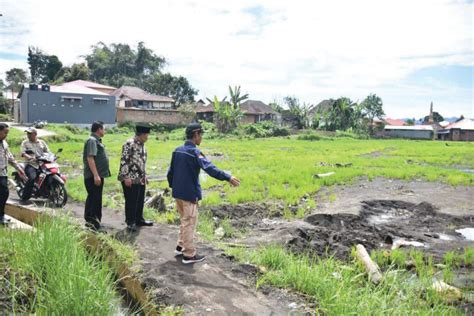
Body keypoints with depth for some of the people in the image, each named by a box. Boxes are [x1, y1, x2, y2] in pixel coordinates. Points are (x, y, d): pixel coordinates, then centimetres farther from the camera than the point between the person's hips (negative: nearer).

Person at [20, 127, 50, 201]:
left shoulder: (42, 142, 18)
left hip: (42, 164, 4)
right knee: (32, 178, -32)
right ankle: (25, 197, -21)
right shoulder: (25, 143, 8)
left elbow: (48, 152, 16)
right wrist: (29, 157, -28)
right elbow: (23, 153, -8)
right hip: (30, 165, -3)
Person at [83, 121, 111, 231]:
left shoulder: (96, 140, 18)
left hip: (97, 175, 11)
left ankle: (90, 221, 25)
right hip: (93, 176, -11)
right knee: (95, 199, -7)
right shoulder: (92, 141, -14)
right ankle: (93, 223, -3)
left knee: (93, 198, 16)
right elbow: (90, 158, -22)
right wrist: (96, 175, -26)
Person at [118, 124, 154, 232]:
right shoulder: (129, 144, -15)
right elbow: (124, 161, -18)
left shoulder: (142, 145, 13)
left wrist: (144, 176, 21)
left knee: (140, 200, 15)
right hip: (130, 179, -9)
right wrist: (126, 177, -20)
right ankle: (130, 222, 12)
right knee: (131, 201, 0)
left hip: (140, 179, 9)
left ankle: (139, 219, 28)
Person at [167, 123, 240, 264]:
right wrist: (228, 177, -34)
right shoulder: (194, 152, -18)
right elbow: (210, 168, -30)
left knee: (184, 220, 22)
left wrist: (172, 186, 28)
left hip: (178, 192, 8)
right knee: (190, 223, 2)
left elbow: (170, 171, 15)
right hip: (189, 194, -8)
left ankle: (181, 246, 31)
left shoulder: (177, 150, 8)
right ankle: (189, 255, 11)